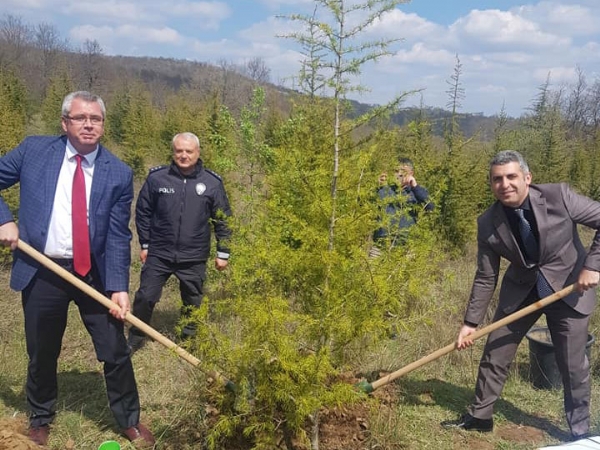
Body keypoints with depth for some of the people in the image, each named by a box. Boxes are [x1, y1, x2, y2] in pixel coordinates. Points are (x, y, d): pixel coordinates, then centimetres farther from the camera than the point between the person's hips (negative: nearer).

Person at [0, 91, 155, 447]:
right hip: (41, 272, 1)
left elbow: (119, 236, -7)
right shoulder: (34, 150, -2)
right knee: (42, 354, 16)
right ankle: (41, 419, 42)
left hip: (95, 273, 0)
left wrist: (119, 287, -16)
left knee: (116, 352, 7)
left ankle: (130, 420, 29)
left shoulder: (119, 173, -5)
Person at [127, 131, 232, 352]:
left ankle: (189, 339, 34)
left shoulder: (212, 182, -5)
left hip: (194, 258, 0)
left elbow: (223, 220, 3)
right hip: (158, 254, 0)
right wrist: (145, 244, 6)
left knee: (193, 302, 13)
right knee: (145, 296, 3)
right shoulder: (156, 177, -6)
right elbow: (143, 212, 5)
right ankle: (136, 338, 26)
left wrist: (223, 253, 3)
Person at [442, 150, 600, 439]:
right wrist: (470, 323, -9)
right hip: (520, 290, 2)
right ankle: (480, 416, 27)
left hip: (570, 288, -2)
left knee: (573, 366, 5)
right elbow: (485, 278, -8)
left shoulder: (558, 196, -23)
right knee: (494, 355, 6)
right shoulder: (488, 223, -16)